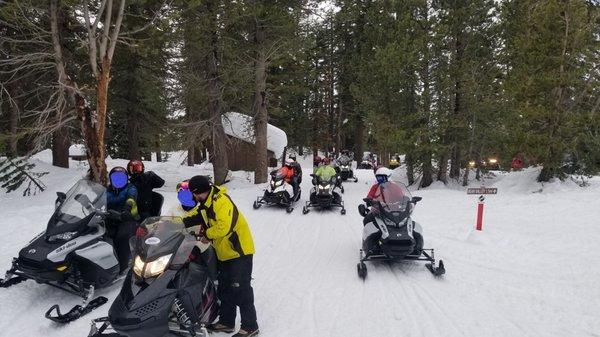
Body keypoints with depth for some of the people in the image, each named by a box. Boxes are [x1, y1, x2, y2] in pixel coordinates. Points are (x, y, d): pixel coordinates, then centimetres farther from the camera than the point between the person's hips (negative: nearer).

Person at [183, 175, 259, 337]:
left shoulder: (221, 201, -22)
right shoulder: (205, 204, 9)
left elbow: (224, 227, -31)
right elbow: (193, 217, 13)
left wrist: (205, 234, -17)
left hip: (239, 251, -10)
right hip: (225, 254, 10)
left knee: (241, 289, -7)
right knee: (225, 288, 16)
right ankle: (226, 322, 28)